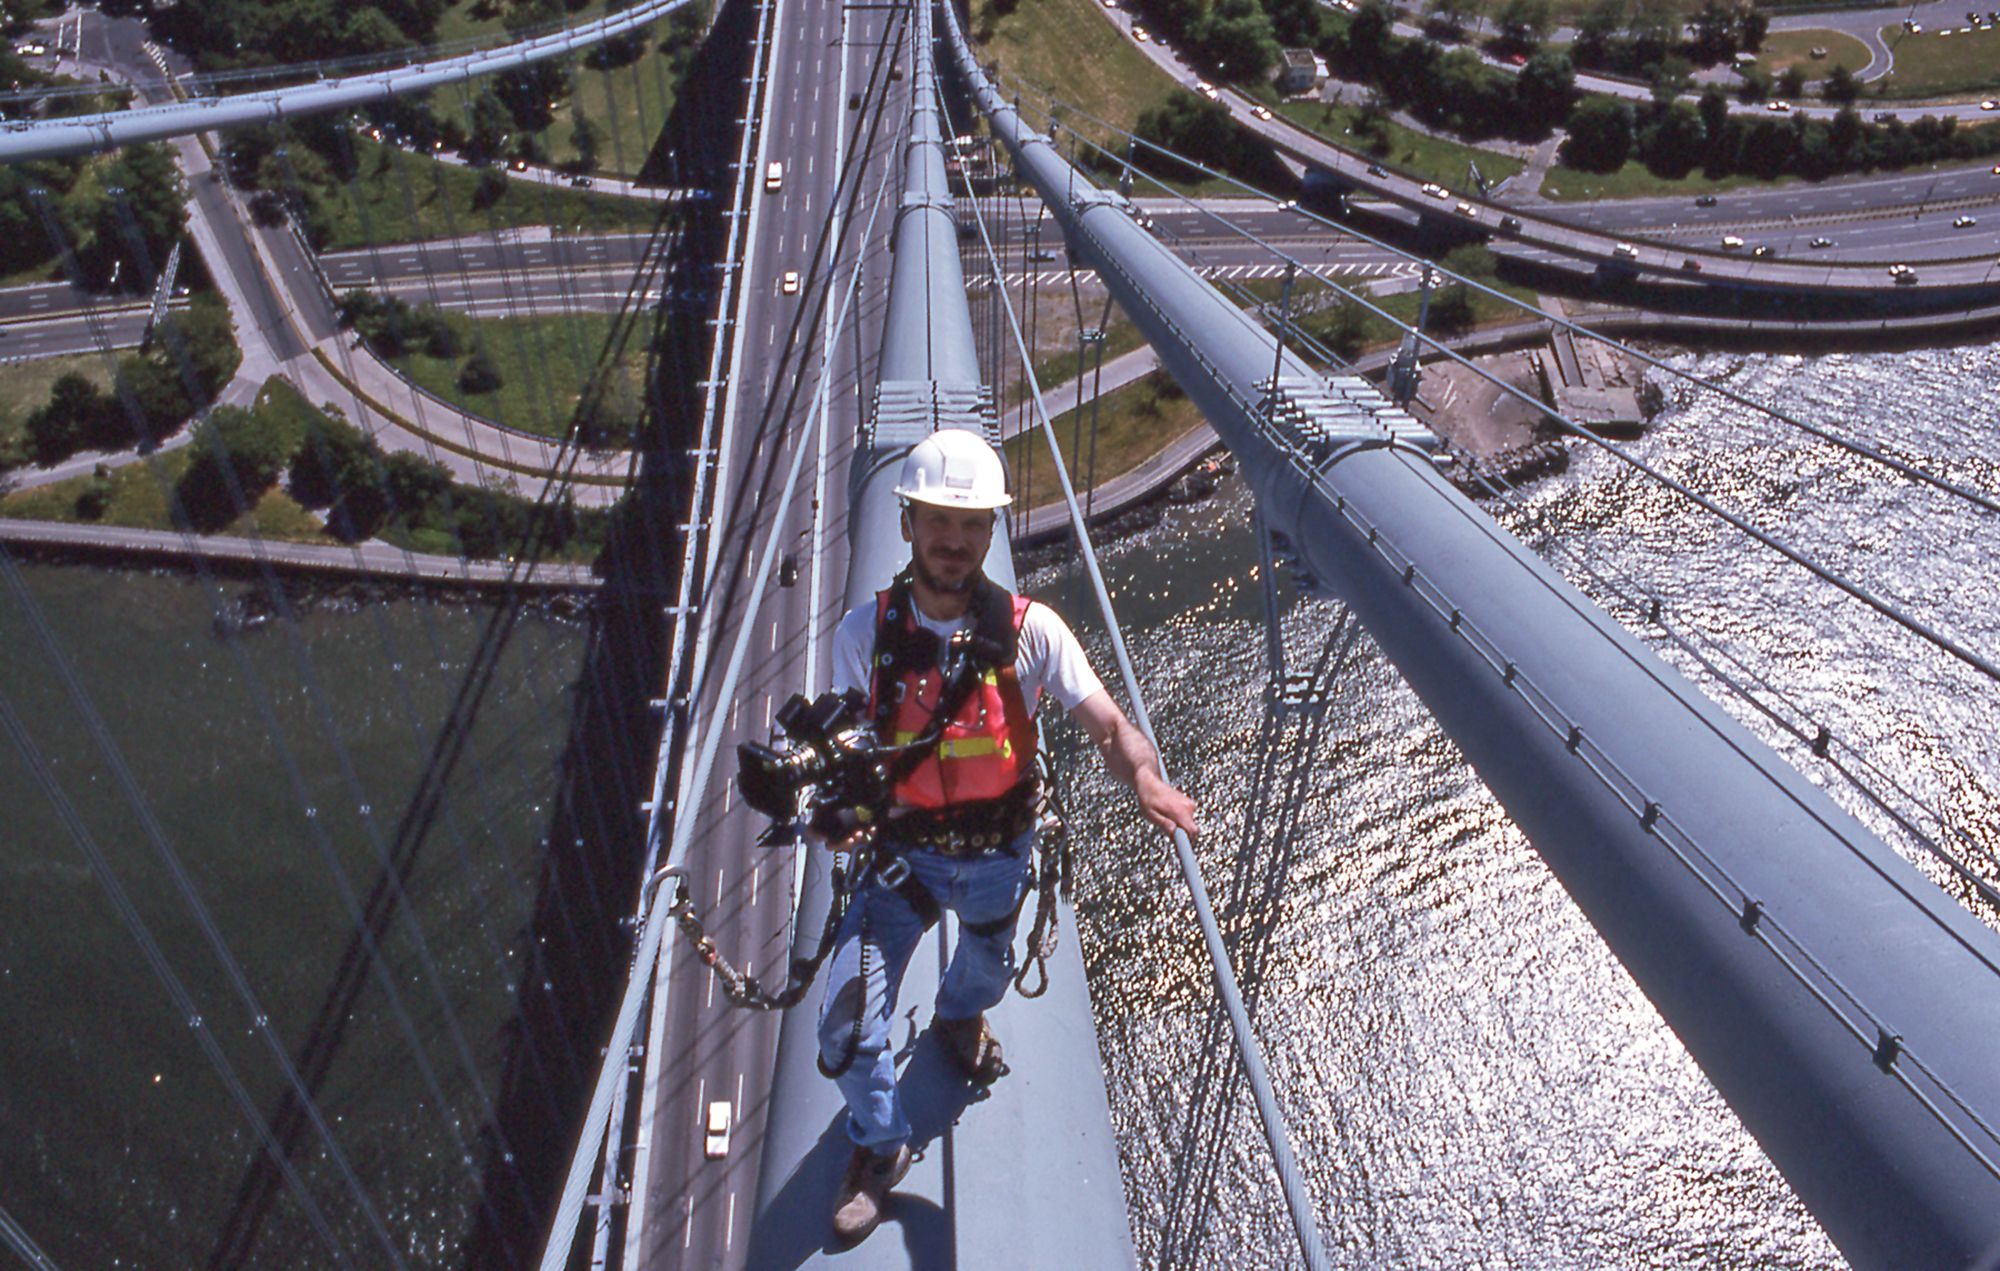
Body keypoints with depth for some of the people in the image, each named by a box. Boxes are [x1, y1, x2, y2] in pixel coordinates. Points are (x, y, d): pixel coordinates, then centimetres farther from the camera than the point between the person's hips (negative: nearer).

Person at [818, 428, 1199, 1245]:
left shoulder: (1029, 630, -18)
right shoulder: (865, 633, -16)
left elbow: (1109, 725, -22)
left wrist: (1147, 779, -45)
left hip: (999, 854, 1)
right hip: (904, 853, -1)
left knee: (988, 969, 29)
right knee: (845, 1034, -8)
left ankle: (959, 1016, 69)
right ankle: (880, 1146, 25)